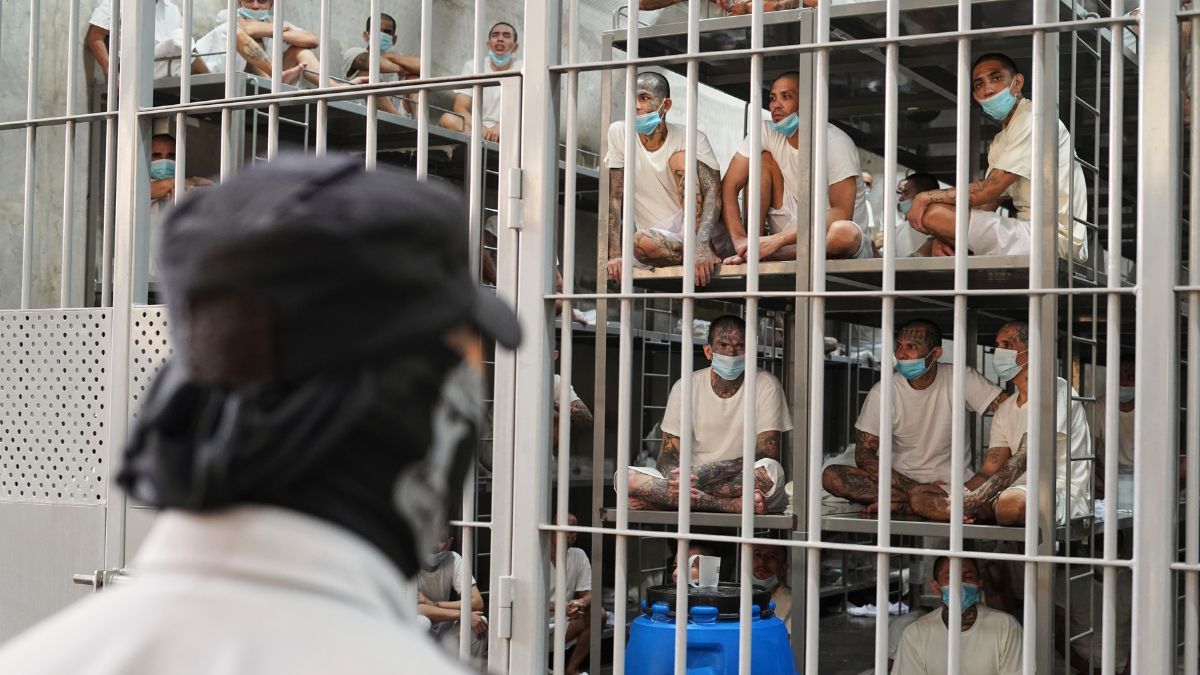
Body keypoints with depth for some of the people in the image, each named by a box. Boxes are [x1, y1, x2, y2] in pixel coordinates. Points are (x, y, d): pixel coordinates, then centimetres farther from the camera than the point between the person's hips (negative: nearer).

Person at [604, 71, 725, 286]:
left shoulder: (693, 139, -6)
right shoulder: (619, 132, 0)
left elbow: (713, 193, -19)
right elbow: (615, 196, -4)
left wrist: (701, 243, -38)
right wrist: (615, 253, -16)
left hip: (694, 229, -1)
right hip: (657, 237, 1)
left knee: (682, 158, -21)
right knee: (640, 242, -36)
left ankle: (705, 249, -25)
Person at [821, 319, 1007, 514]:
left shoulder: (960, 379, -5)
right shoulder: (882, 391, -4)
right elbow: (864, 455, -8)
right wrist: (915, 489, -21)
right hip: (902, 481, 1)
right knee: (831, 476, -24)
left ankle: (902, 506, -30)